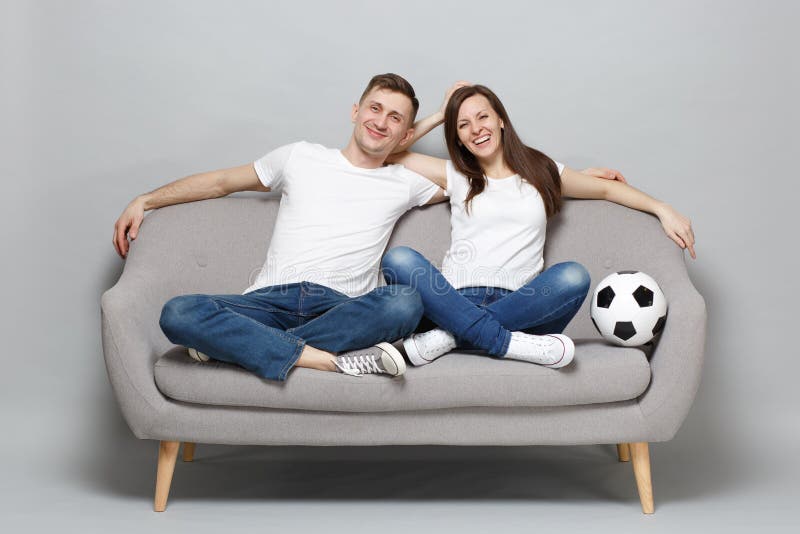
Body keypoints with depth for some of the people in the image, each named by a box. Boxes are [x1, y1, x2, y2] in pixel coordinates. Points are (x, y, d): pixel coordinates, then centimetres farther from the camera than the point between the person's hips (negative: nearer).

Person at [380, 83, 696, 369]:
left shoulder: (541, 172, 20)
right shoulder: (455, 177, 18)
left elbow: (607, 187, 27)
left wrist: (663, 210, 16)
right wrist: (439, 116, 21)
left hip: (518, 305, 1)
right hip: (456, 300, 0)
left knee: (573, 275, -32)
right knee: (399, 259, -30)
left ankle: (450, 336, -34)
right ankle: (506, 343, -36)